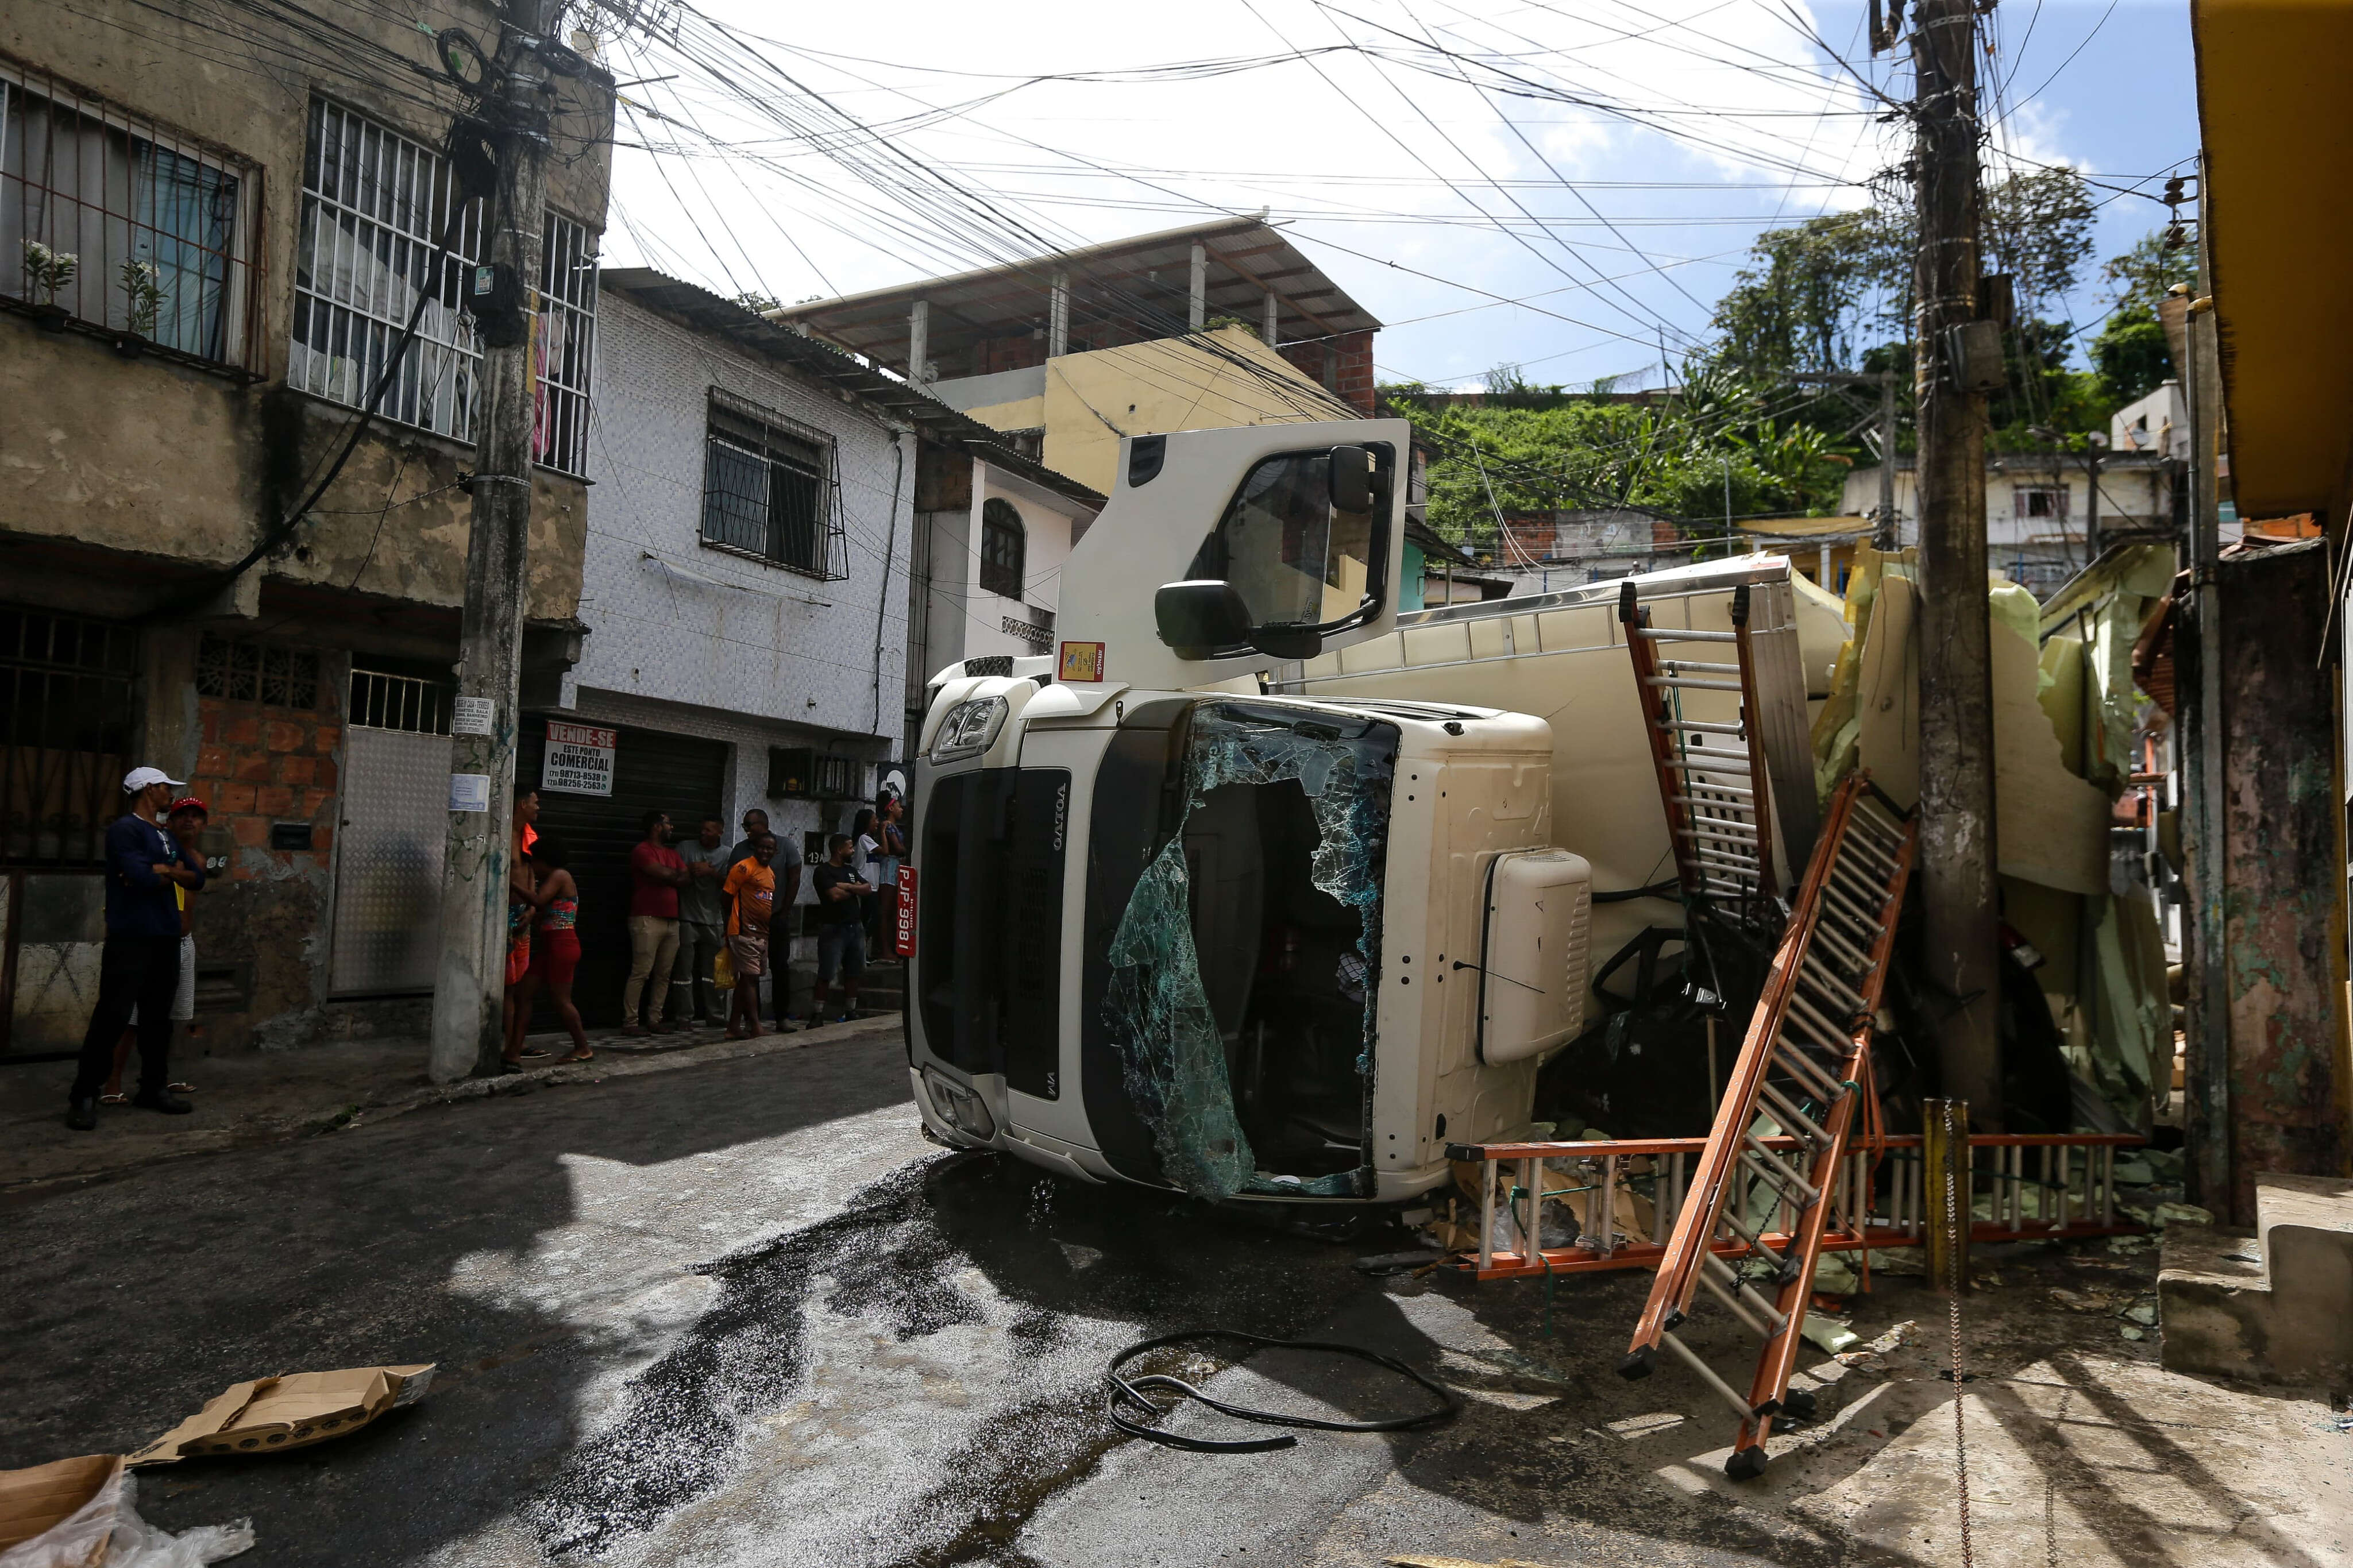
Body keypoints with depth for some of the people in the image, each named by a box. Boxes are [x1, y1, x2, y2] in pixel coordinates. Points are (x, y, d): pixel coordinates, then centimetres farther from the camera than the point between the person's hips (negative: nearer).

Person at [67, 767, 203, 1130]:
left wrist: (166, 870, -7)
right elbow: (142, 876, -19)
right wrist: (174, 871, 1)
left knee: (158, 1016, 10)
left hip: (166, 938, 8)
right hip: (131, 939, -8)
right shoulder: (124, 829, -6)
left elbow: (197, 879, 12)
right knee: (113, 1017, -10)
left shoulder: (167, 837, 19)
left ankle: (153, 1088, 17)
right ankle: (84, 1096, -4)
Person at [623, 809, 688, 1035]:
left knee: (664, 974, 6)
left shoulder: (672, 853, 20)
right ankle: (630, 1022, -5)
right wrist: (677, 873, 3)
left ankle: (656, 1020, 10)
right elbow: (664, 874, -15)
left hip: (671, 921, 8)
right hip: (648, 920, -8)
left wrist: (668, 876, -6)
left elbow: (685, 879, 11)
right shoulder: (642, 851, -6)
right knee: (641, 973, -8)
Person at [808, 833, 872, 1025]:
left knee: (853, 973, 10)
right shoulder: (823, 872, -6)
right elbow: (835, 895, -19)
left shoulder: (851, 870, 17)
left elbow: (868, 889, 6)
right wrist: (855, 889, 0)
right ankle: (817, 1015, -5)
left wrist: (846, 886, -9)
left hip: (855, 927, 7)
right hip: (833, 928, -7)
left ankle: (850, 1012, 17)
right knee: (826, 975, -8)